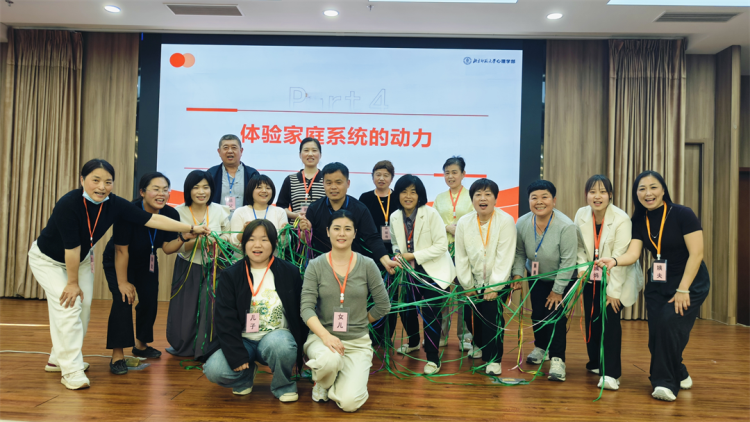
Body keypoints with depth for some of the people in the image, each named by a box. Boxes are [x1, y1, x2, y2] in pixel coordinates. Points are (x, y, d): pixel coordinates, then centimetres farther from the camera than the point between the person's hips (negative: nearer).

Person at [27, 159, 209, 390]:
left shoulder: (114, 204, -22)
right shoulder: (68, 204, -36)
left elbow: (152, 219, -25)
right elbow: (71, 247, -29)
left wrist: (192, 228, -28)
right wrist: (72, 283, -21)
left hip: (81, 258, 6)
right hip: (47, 259, -6)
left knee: (83, 305, 6)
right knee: (68, 305, -16)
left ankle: (58, 358, 27)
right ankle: (71, 370, -7)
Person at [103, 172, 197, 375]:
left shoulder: (171, 214, -20)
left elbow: (167, 248, -15)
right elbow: (121, 251, -26)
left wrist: (184, 237, -35)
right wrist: (122, 282, -20)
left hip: (146, 262, 5)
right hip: (116, 262, -5)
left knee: (150, 302, 3)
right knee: (123, 300, -19)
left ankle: (140, 344, 27)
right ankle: (117, 355, -11)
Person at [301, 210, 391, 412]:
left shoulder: (367, 265, -2)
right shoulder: (315, 266, -3)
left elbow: (383, 305, 4)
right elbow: (306, 307, -11)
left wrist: (359, 323, 8)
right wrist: (325, 335, -25)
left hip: (358, 342, 0)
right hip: (322, 337, 0)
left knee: (349, 403, -18)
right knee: (330, 359, -36)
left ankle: (352, 377, 20)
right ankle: (321, 384, 2)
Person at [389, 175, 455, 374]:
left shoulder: (430, 214, -16)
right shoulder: (395, 217, -1)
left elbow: (441, 245, -18)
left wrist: (414, 256, -21)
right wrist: (398, 254, -9)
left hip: (434, 271, -5)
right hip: (411, 272, 5)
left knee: (430, 313, -8)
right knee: (406, 309, 14)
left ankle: (433, 358, 8)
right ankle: (413, 342, 43)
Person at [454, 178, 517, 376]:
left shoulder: (505, 221, -14)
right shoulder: (463, 223, -4)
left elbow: (504, 258, -17)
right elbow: (461, 257, -1)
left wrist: (494, 287, -18)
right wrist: (468, 286, -1)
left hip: (498, 281, -3)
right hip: (475, 281, 3)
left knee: (492, 311, -18)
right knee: (475, 314, 0)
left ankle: (494, 359, -3)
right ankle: (480, 346, 32)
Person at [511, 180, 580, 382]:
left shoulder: (566, 226, -29)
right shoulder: (522, 223, -16)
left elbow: (568, 261, -23)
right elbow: (519, 253, -2)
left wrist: (557, 290, -18)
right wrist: (517, 274, -15)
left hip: (561, 279, -4)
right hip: (537, 277, 4)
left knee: (556, 316, -13)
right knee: (537, 313, 9)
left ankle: (557, 360, -4)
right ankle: (541, 347, 35)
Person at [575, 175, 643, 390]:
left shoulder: (621, 219, -20)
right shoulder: (581, 215, -5)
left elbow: (619, 257, -20)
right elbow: (580, 248, 2)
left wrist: (613, 291, -19)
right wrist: (582, 269, -14)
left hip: (616, 279, -4)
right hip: (592, 278, 4)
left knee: (610, 320, -13)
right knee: (591, 320, 6)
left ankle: (611, 373, -5)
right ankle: (596, 363, 28)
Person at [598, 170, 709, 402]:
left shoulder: (682, 214, -16)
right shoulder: (639, 221, -3)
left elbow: (696, 254, -17)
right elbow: (633, 253, -13)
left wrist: (683, 290, -18)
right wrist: (614, 260, -36)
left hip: (690, 282, -5)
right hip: (657, 283, 5)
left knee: (670, 322, -22)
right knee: (656, 332, -2)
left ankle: (667, 383, -5)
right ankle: (680, 376, 25)